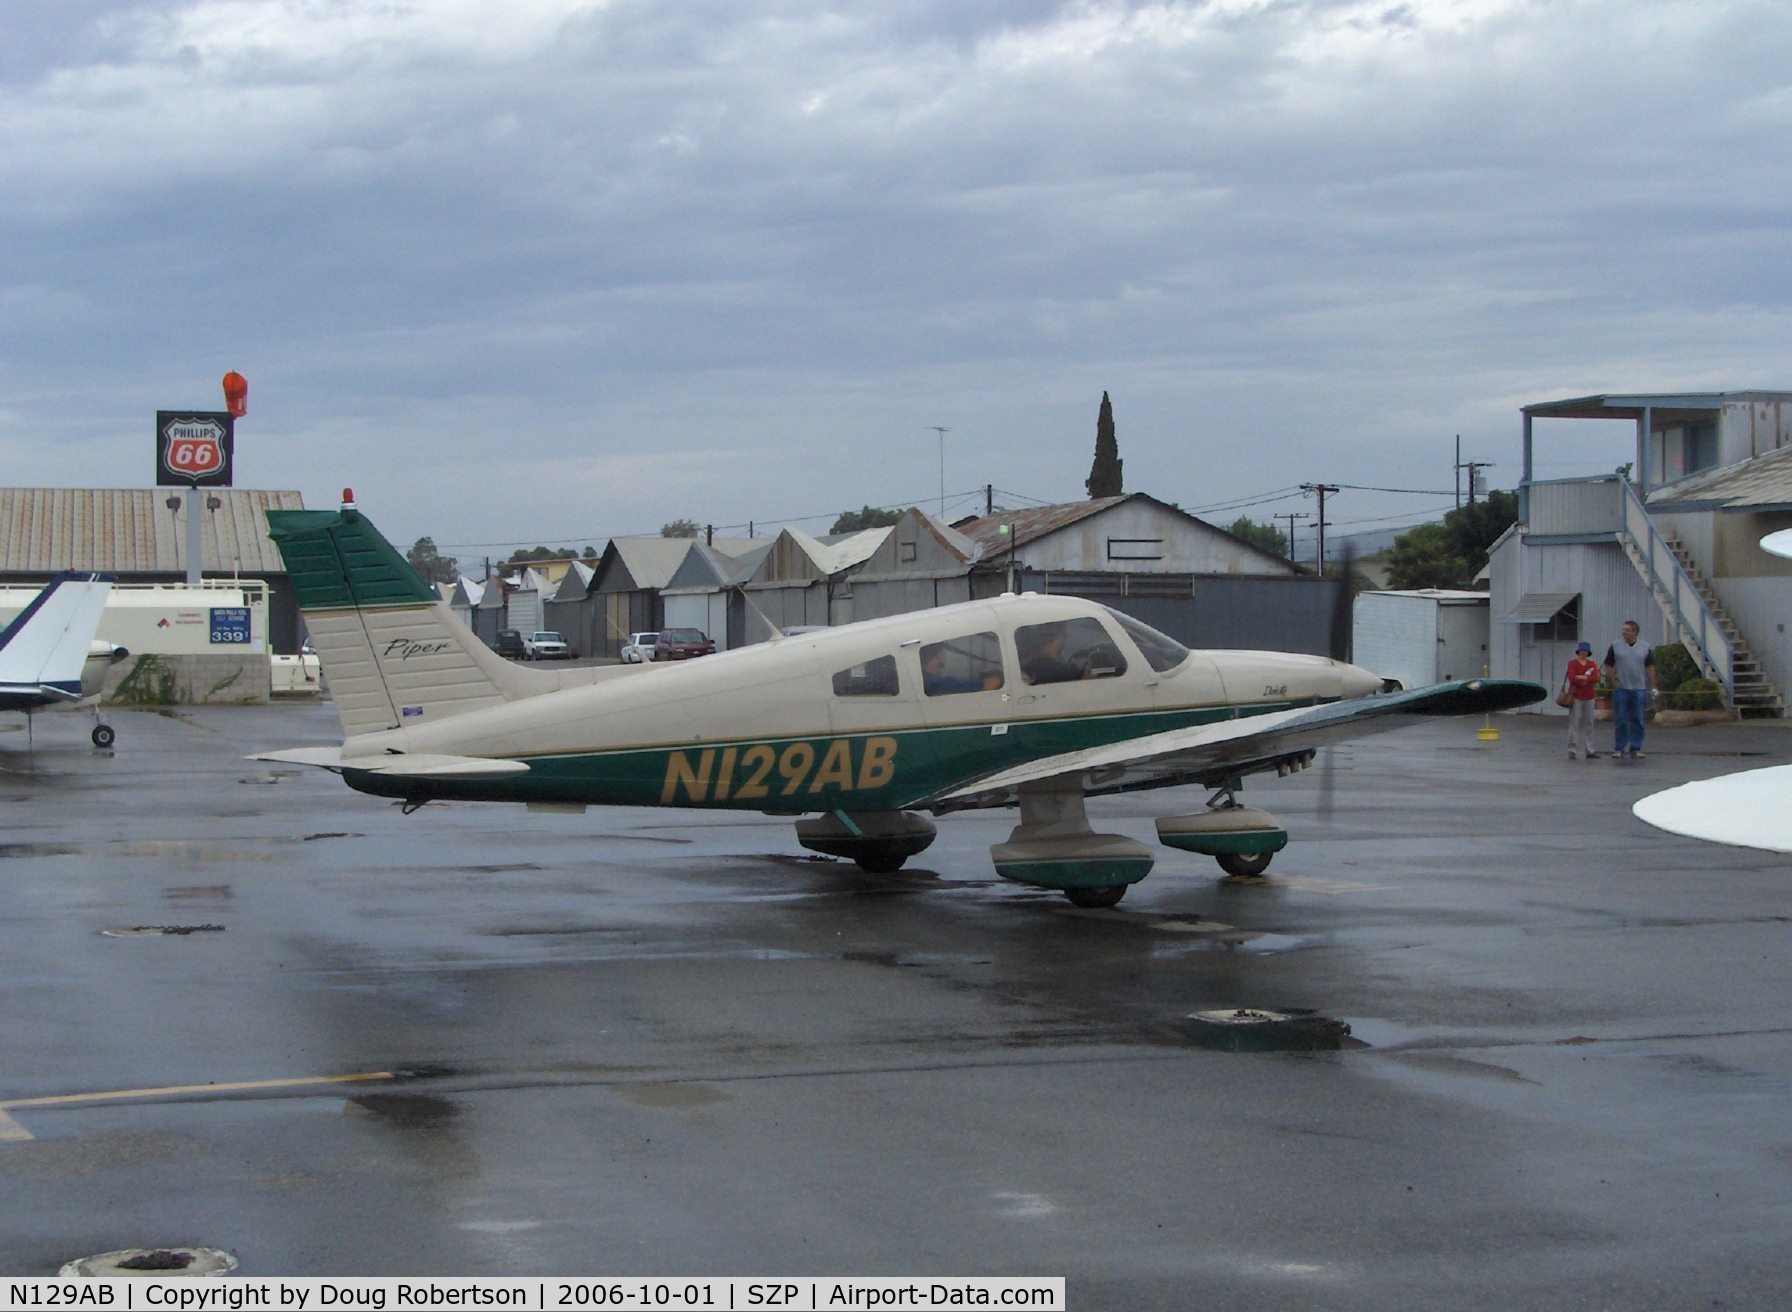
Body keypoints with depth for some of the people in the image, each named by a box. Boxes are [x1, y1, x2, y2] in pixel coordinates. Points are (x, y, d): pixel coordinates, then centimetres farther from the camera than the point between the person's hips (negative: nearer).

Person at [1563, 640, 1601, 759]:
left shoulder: (1591, 664, 11)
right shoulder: (1573, 663, 0)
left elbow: (1595, 678, -6)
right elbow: (1572, 678, -16)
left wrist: (1581, 677, -12)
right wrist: (1588, 679, -8)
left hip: (1588, 697, 4)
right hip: (1575, 697, -4)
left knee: (1588, 724, 7)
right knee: (1574, 723, -6)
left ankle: (1589, 751, 11)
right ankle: (1571, 750, -3)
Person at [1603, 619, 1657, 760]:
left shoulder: (1645, 648, 6)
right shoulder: (1615, 646, 2)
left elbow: (1650, 668, 7)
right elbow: (1609, 667, 3)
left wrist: (1652, 688, 1)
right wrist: (1613, 684, -6)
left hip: (1639, 690, 1)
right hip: (1620, 689, -1)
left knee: (1637, 721, 4)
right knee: (1620, 721, 1)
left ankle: (1635, 749, 10)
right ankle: (1618, 749, 6)